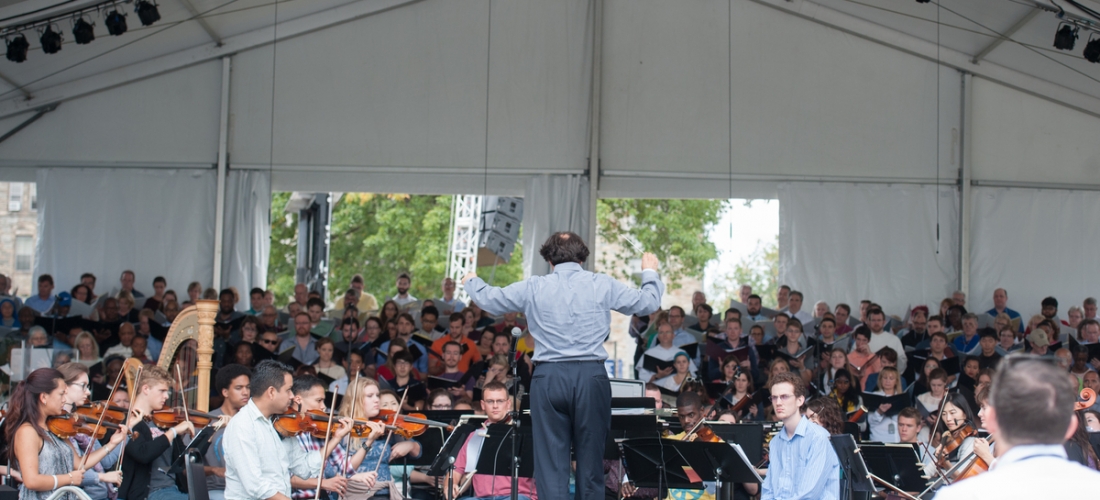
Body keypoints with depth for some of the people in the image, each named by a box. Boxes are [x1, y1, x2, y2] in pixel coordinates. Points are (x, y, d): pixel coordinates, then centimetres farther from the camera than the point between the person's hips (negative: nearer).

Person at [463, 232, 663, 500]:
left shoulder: (533, 287, 3)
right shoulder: (602, 285, 2)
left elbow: (489, 299, 16)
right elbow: (649, 302, 10)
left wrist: (472, 281, 38)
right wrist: (649, 273, 30)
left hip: (549, 377, 0)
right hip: (591, 376, 0)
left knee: (551, 458, 5)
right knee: (590, 457, 9)